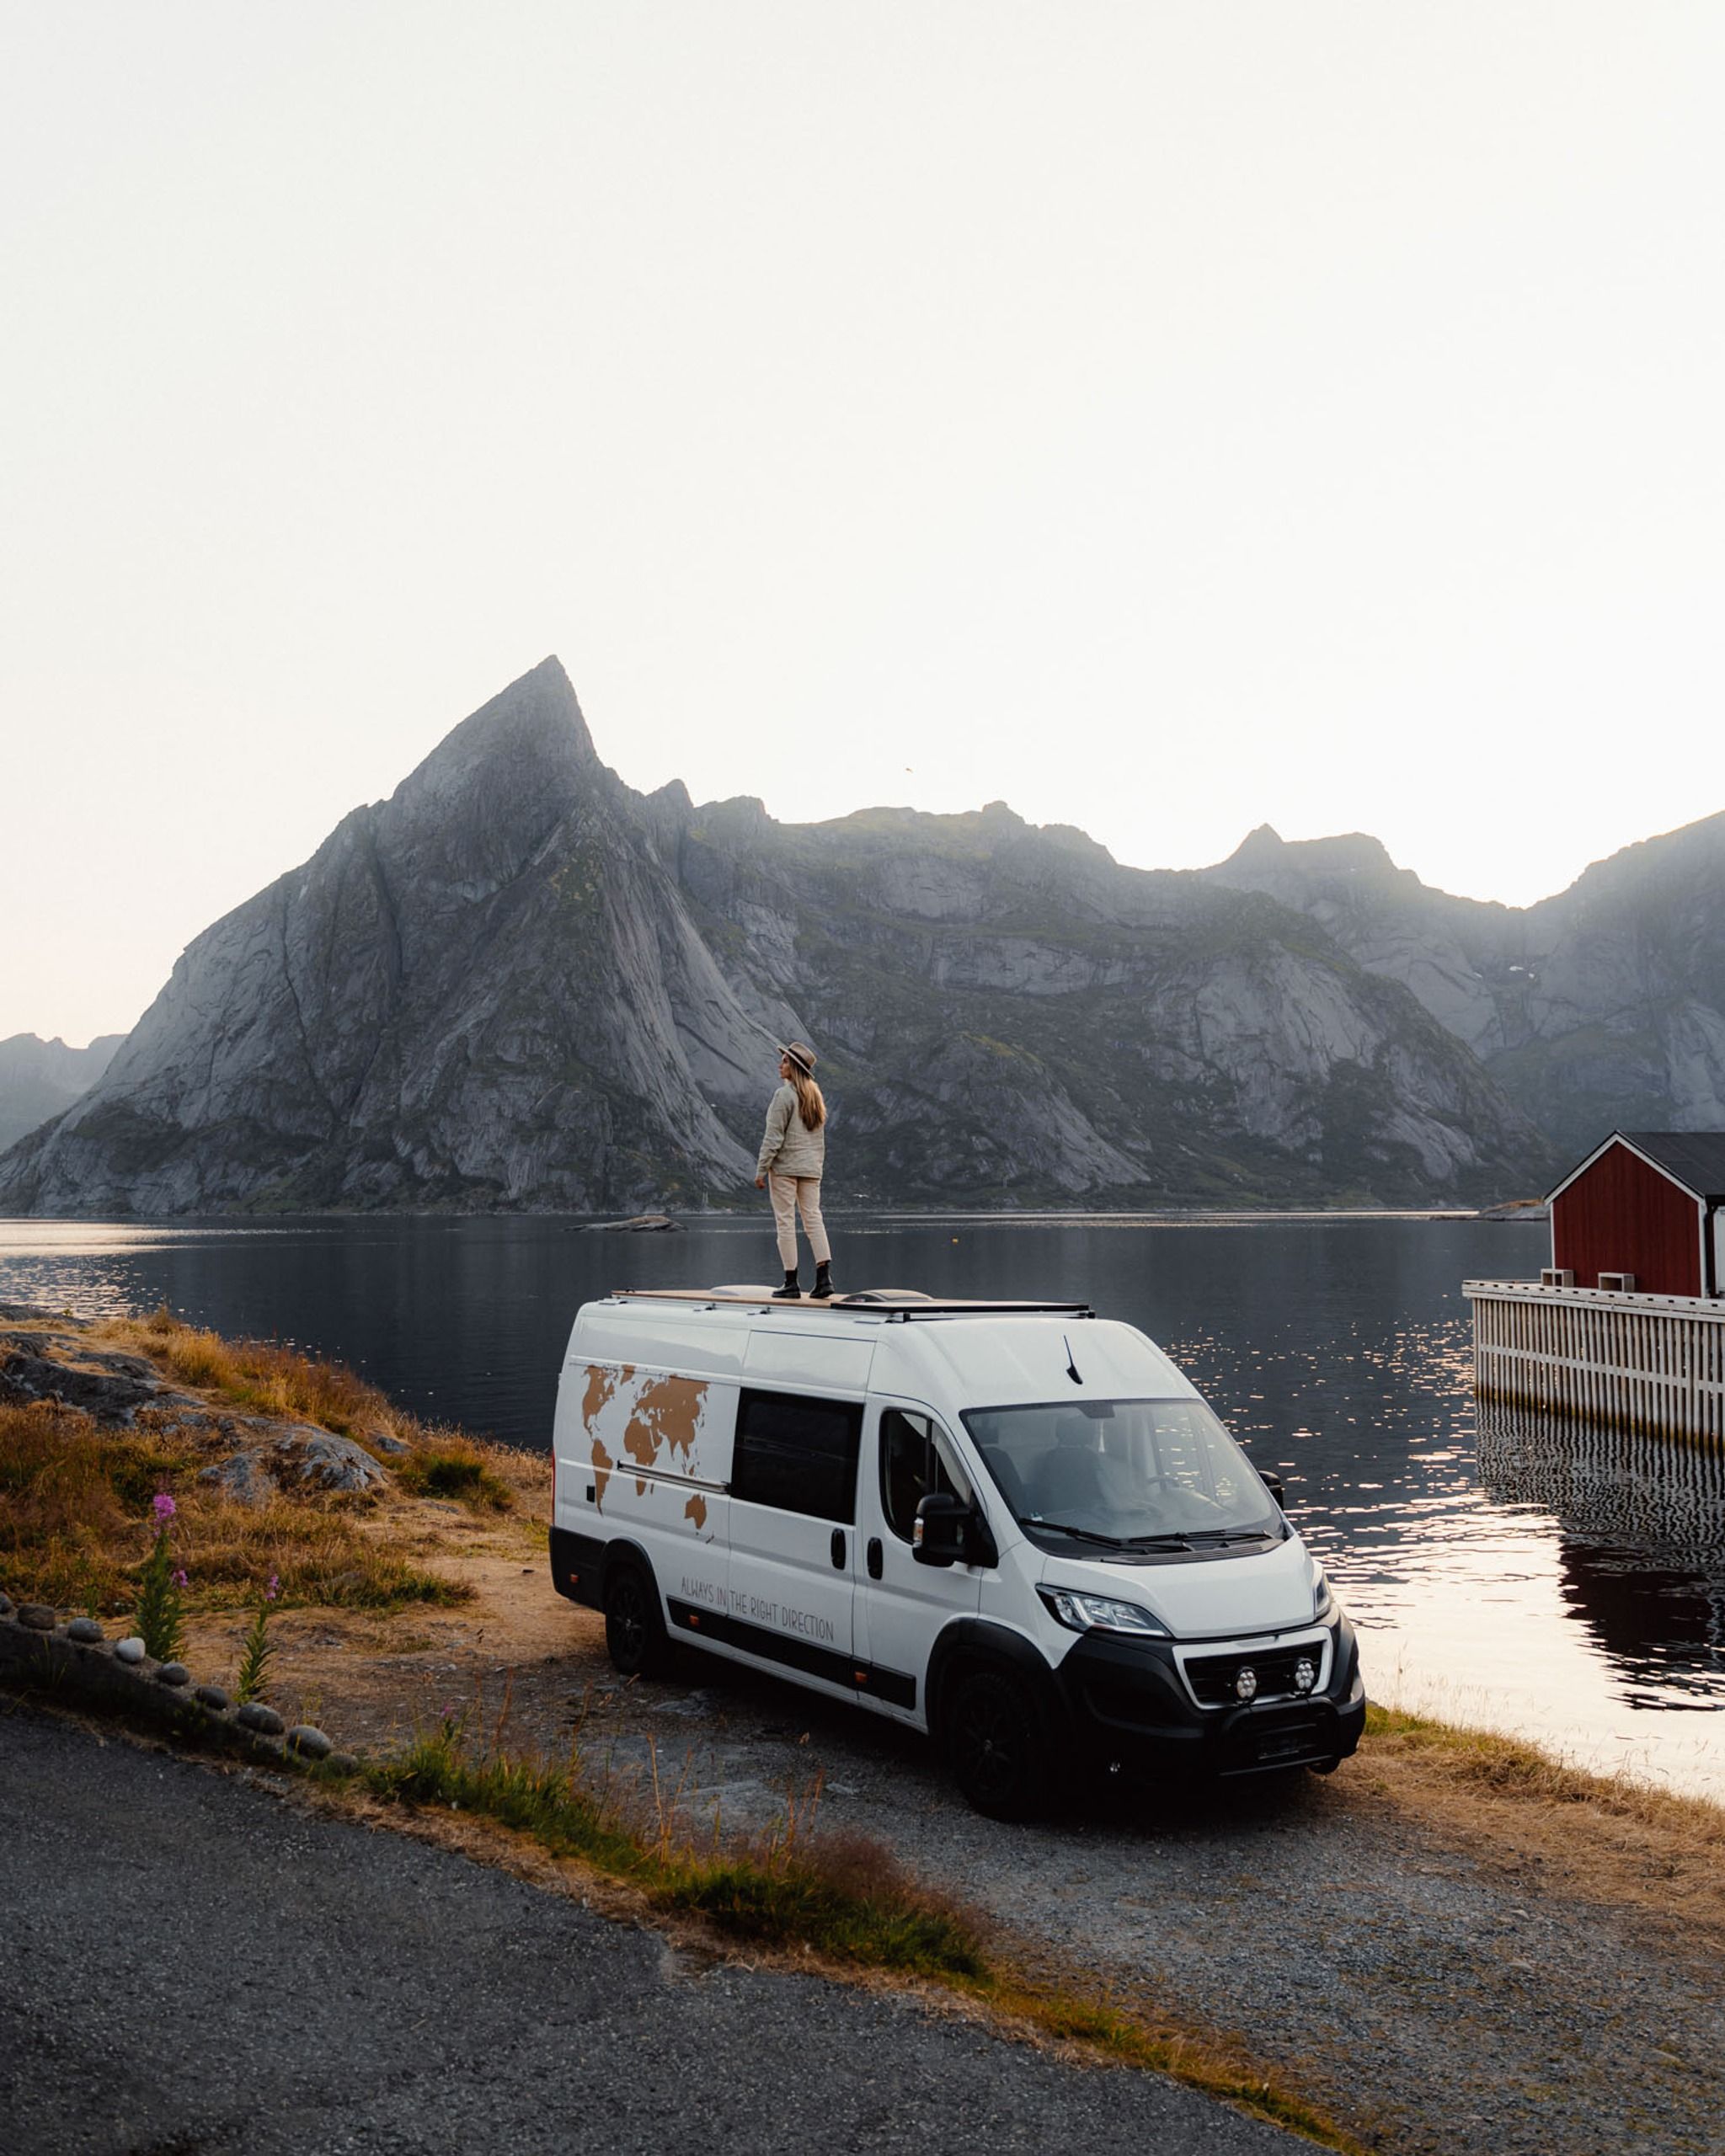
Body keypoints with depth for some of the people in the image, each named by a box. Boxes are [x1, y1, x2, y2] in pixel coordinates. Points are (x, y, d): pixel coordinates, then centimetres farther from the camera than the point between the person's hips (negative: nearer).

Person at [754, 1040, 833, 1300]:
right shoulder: (815, 1096, 12)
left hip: (785, 1165, -7)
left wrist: (761, 1170, -11)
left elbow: (774, 1137, -14)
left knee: (785, 1221, -1)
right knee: (813, 1217, 6)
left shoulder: (784, 1095, -12)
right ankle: (824, 1275, -4)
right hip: (811, 1168, 7)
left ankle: (791, 1282, -1)